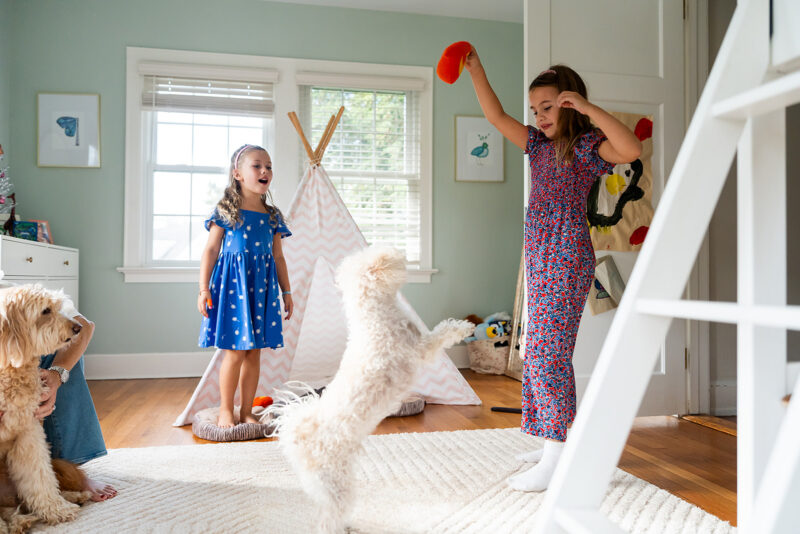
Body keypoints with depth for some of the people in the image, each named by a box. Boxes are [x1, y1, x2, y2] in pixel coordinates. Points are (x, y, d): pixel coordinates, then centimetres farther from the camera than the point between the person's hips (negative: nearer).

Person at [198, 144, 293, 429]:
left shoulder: (272, 215, 11)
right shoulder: (225, 210, -1)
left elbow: (278, 256, 15)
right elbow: (211, 250, -1)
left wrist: (286, 292, 14)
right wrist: (204, 288, -7)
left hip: (262, 284, 4)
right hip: (233, 282, -4)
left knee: (254, 351, 6)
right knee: (235, 350, -4)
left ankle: (246, 411, 18)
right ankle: (225, 411, 13)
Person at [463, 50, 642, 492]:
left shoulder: (587, 145, -3)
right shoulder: (541, 145, 19)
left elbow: (631, 149, -23)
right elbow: (497, 116, 24)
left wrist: (587, 108, -20)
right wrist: (475, 70, 17)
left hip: (565, 259, -9)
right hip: (540, 259, 9)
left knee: (548, 352, -11)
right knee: (538, 352, 12)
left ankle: (555, 461, -5)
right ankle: (554, 445, 23)